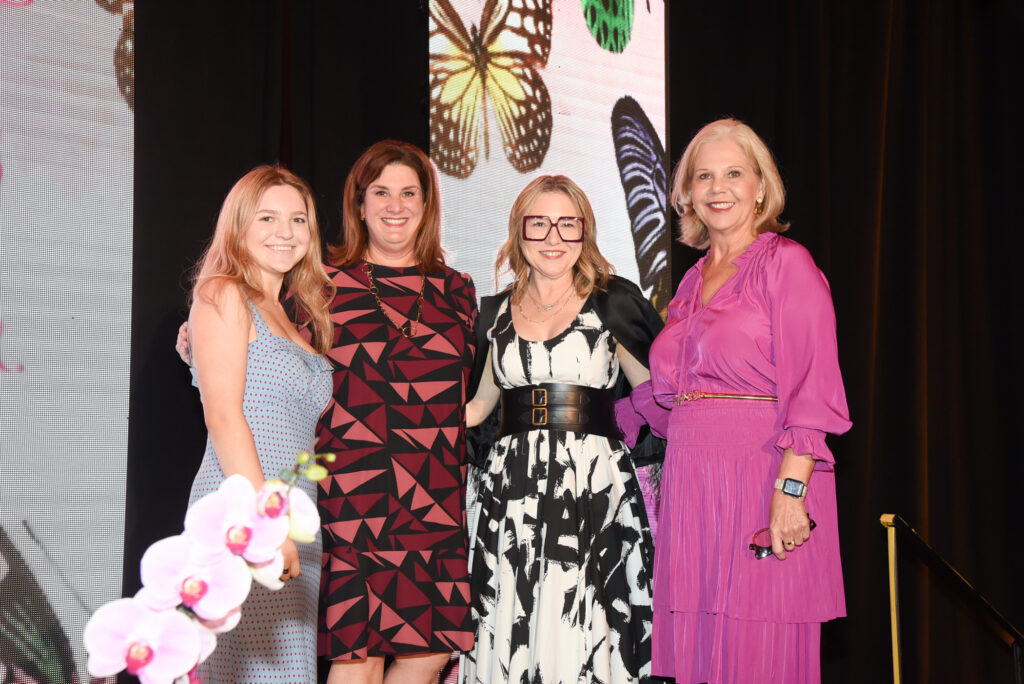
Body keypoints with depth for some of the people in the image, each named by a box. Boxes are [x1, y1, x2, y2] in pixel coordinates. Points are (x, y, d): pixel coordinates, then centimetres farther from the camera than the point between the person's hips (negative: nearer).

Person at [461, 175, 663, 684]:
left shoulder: (612, 304, 4)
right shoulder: (497, 313, 13)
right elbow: (479, 404, 23)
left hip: (594, 482, -3)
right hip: (513, 485, 3)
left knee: (582, 636, -5)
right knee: (513, 635, 2)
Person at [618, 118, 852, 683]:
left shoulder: (786, 263, -2)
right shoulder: (693, 281, 18)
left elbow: (811, 390, -11)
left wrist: (790, 489, -19)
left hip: (762, 478, -6)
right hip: (692, 483, 6)